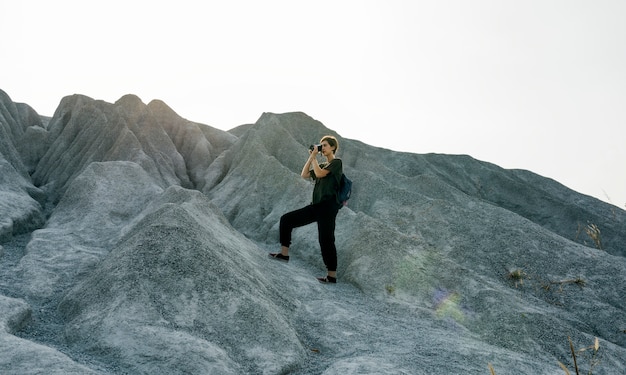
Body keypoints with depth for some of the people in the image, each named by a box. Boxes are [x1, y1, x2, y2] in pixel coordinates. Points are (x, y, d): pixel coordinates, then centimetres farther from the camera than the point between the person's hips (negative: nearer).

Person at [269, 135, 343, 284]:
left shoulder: (337, 162, -3)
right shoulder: (322, 165, 22)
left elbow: (319, 173, -17)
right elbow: (304, 175, 15)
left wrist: (314, 157, -4)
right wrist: (310, 157, 12)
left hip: (328, 206, -9)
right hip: (316, 205, 9)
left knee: (326, 239, -8)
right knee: (286, 219, 3)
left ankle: (332, 275, 1)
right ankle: (284, 253, 6)